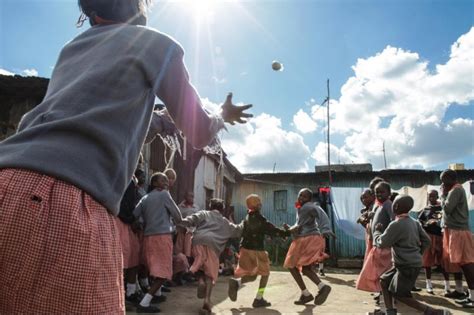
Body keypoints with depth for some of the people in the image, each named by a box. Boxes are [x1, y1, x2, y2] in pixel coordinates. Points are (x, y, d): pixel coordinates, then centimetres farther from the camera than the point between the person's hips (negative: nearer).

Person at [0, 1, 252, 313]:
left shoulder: (73, 48, 29)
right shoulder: (157, 43, 12)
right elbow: (200, 134, 18)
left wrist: (159, 119, 55)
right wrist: (223, 117, 38)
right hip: (62, 197, -8)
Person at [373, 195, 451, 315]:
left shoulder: (396, 224, -20)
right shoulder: (414, 222, 5)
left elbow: (381, 243, -13)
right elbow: (426, 241, 10)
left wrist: (377, 231, 4)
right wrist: (417, 253, 20)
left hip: (407, 266, -9)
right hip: (407, 264, 9)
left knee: (399, 295, 1)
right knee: (384, 281, 14)